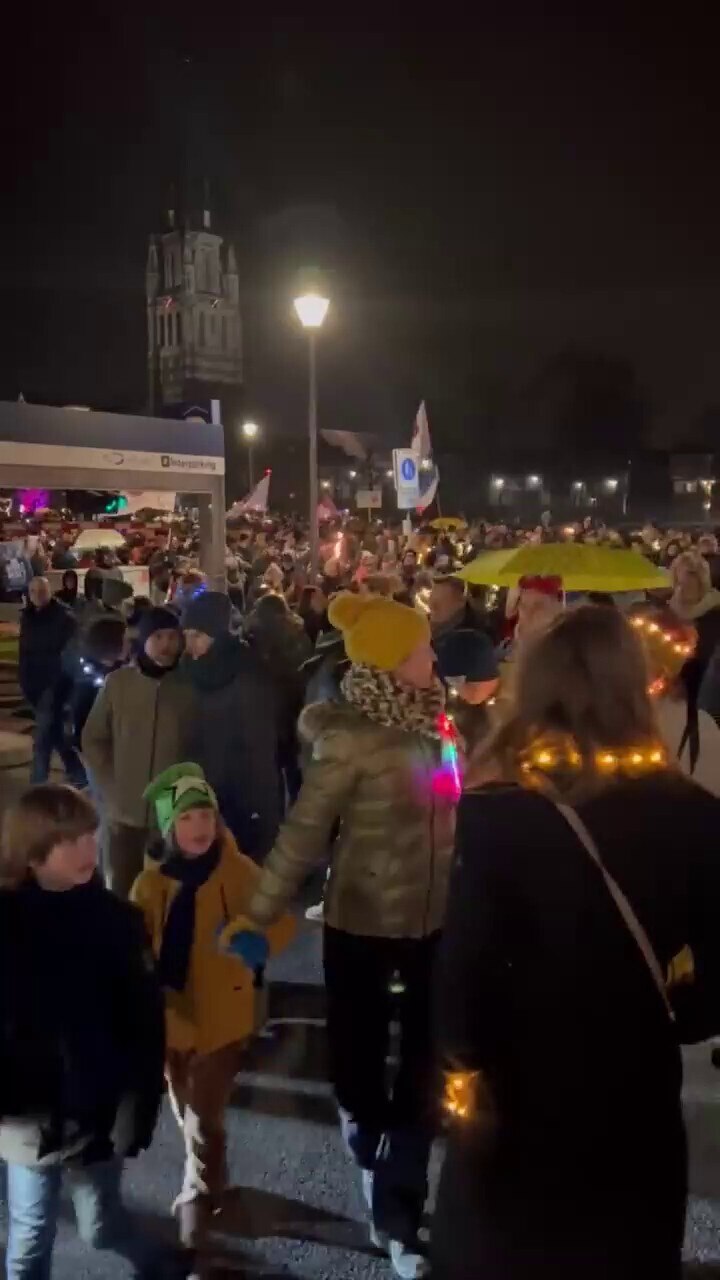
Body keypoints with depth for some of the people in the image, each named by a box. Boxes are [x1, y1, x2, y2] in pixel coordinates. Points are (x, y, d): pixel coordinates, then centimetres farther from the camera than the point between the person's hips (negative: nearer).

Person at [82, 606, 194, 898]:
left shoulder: (190, 686, -7)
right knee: (121, 892, 14)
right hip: (125, 810, 2)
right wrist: (110, 786, 0)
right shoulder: (118, 682, -2)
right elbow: (93, 740, 6)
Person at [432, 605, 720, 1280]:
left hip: (520, 1089, -2)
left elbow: (463, 961, -20)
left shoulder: (497, 810, -21)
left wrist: (464, 1065, -4)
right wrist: (654, 1023, 8)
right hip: (637, 1095, 2)